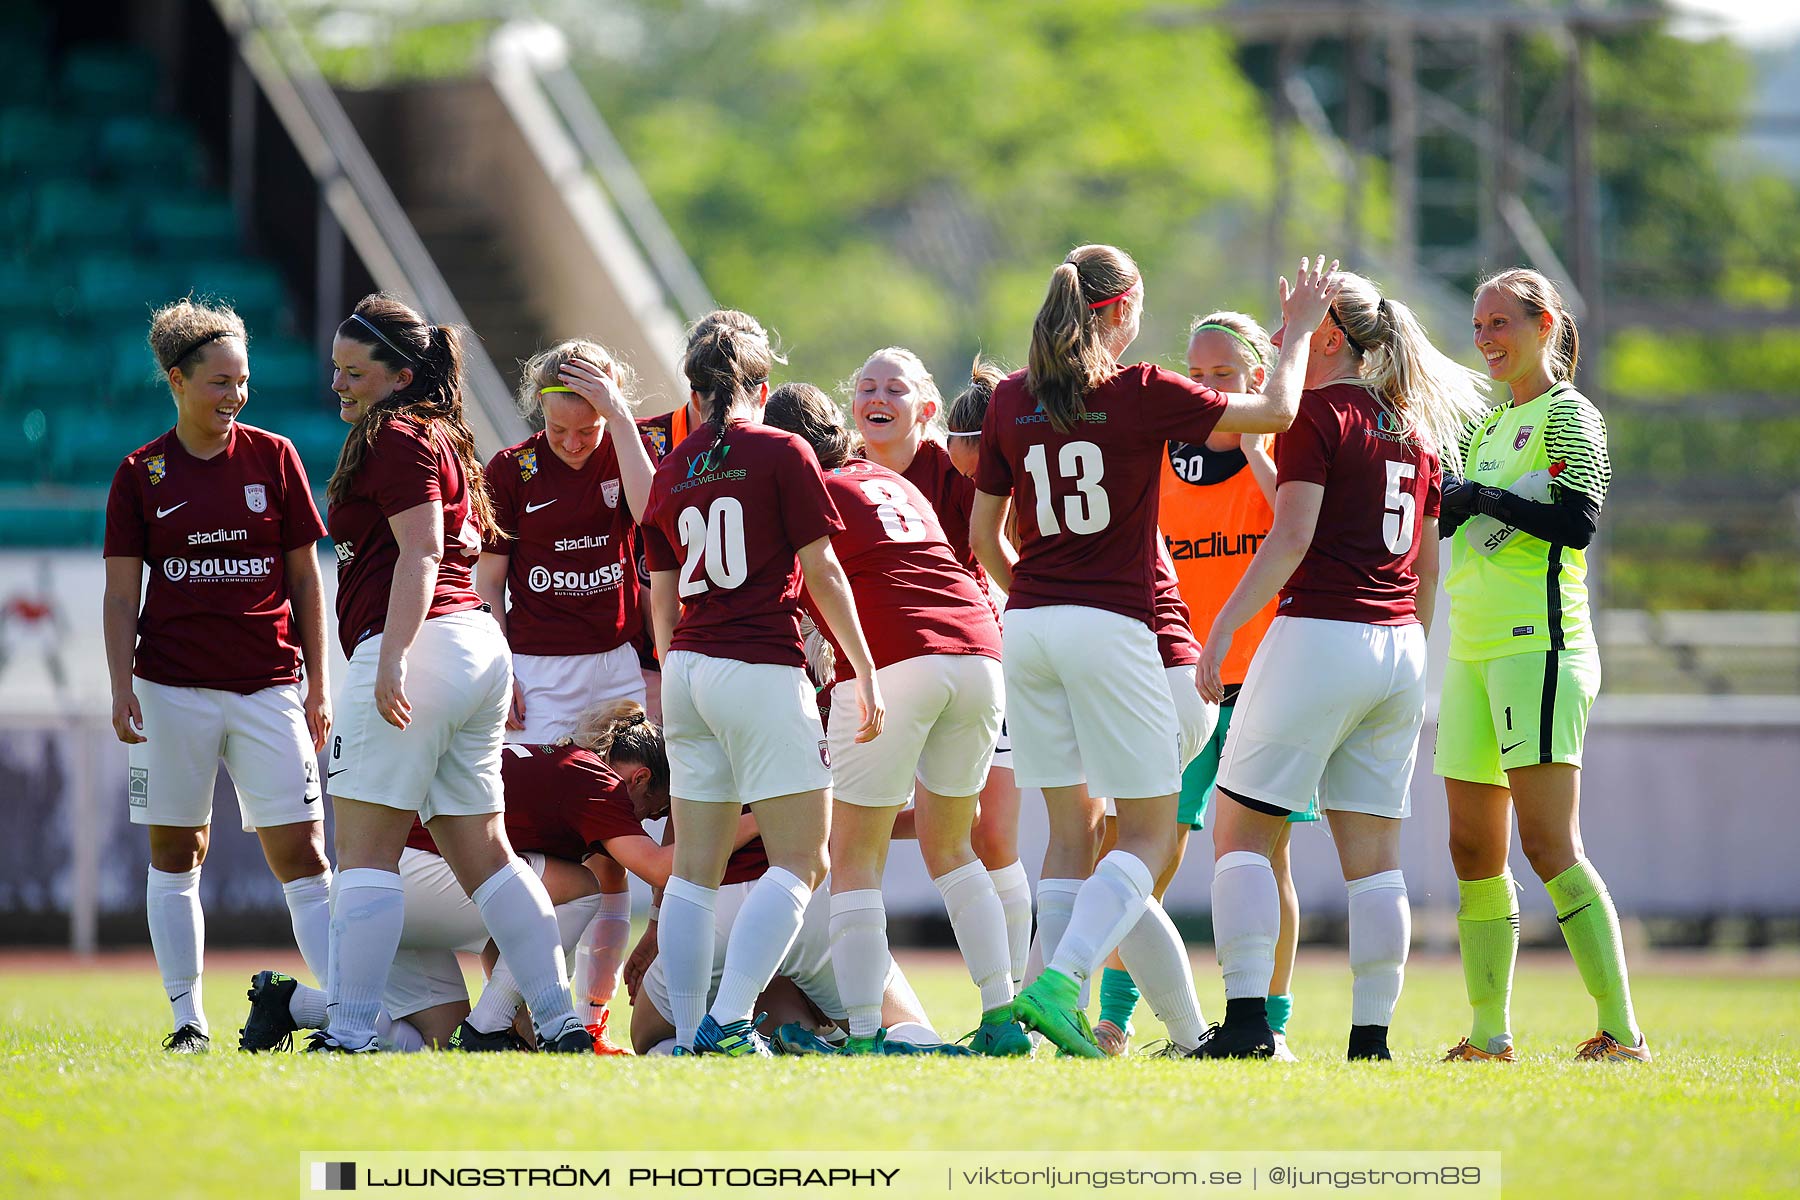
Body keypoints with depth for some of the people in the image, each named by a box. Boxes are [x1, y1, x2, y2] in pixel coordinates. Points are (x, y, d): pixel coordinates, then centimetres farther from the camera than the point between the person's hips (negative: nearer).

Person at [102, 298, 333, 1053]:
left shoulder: (273, 458, 5)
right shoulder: (142, 474, 4)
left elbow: (306, 578, 8)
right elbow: (120, 594, 5)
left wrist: (317, 685, 5)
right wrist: (121, 689, -6)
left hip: (268, 685, 0)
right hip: (174, 690, 0)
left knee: (300, 851, -7)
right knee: (175, 855, 4)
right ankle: (187, 1019, 11)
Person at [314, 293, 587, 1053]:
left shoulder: (396, 439, -5)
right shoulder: (442, 439, 24)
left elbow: (421, 553, -16)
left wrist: (391, 658, -25)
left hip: (416, 648, -10)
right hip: (479, 648, 10)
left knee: (365, 849, -10)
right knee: (482, 853, 12)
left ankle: (347, 1033, -17)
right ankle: (560, 1022, 9)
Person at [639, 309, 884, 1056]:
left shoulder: (674, 469, 11)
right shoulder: (781, 454, -4)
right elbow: (822, 573, -4)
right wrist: (866, 673, 2)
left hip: (689, 668, 6)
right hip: (763, 671, -6)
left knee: (694, 870, 8)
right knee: (800, 863, -4)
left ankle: (690, 1035, 3)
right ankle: (728, 1021, -17)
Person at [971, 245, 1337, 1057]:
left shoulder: (1010, 402, 6)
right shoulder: (1144, 395, -6)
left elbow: (983, 534, 12)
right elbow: (1277, 412, 2)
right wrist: (1300, 329, 18)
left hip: (1028, 625, 5)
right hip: (1112, 624, -5)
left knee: (1070, 832, 9)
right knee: (1149, 834, 1)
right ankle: (1058, 983, -20)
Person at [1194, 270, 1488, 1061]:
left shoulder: (1318, 412, -6)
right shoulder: (1411, 429, 15)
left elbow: (1290, 540, -15)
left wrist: (1222, 630, -14)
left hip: (1320, 633, -7)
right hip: (1398, 651, 7)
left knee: (1239, 836, -1)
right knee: (1373, 856, 7)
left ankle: (1248, 1018, -12)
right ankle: (1373, 1033, 3)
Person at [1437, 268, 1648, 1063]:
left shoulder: (1568, 416, -2)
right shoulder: (1485, 431, 20)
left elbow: (1578, 521, -14)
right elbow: (1442, 513, 23)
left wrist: (1483, 499, -12)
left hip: (1540, 643, -8)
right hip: (1474, 652, 8)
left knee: (1549, 844, -14)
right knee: (1474, 850, 6)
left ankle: (1621, 1030, -15)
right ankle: (1489, 1033, 11)